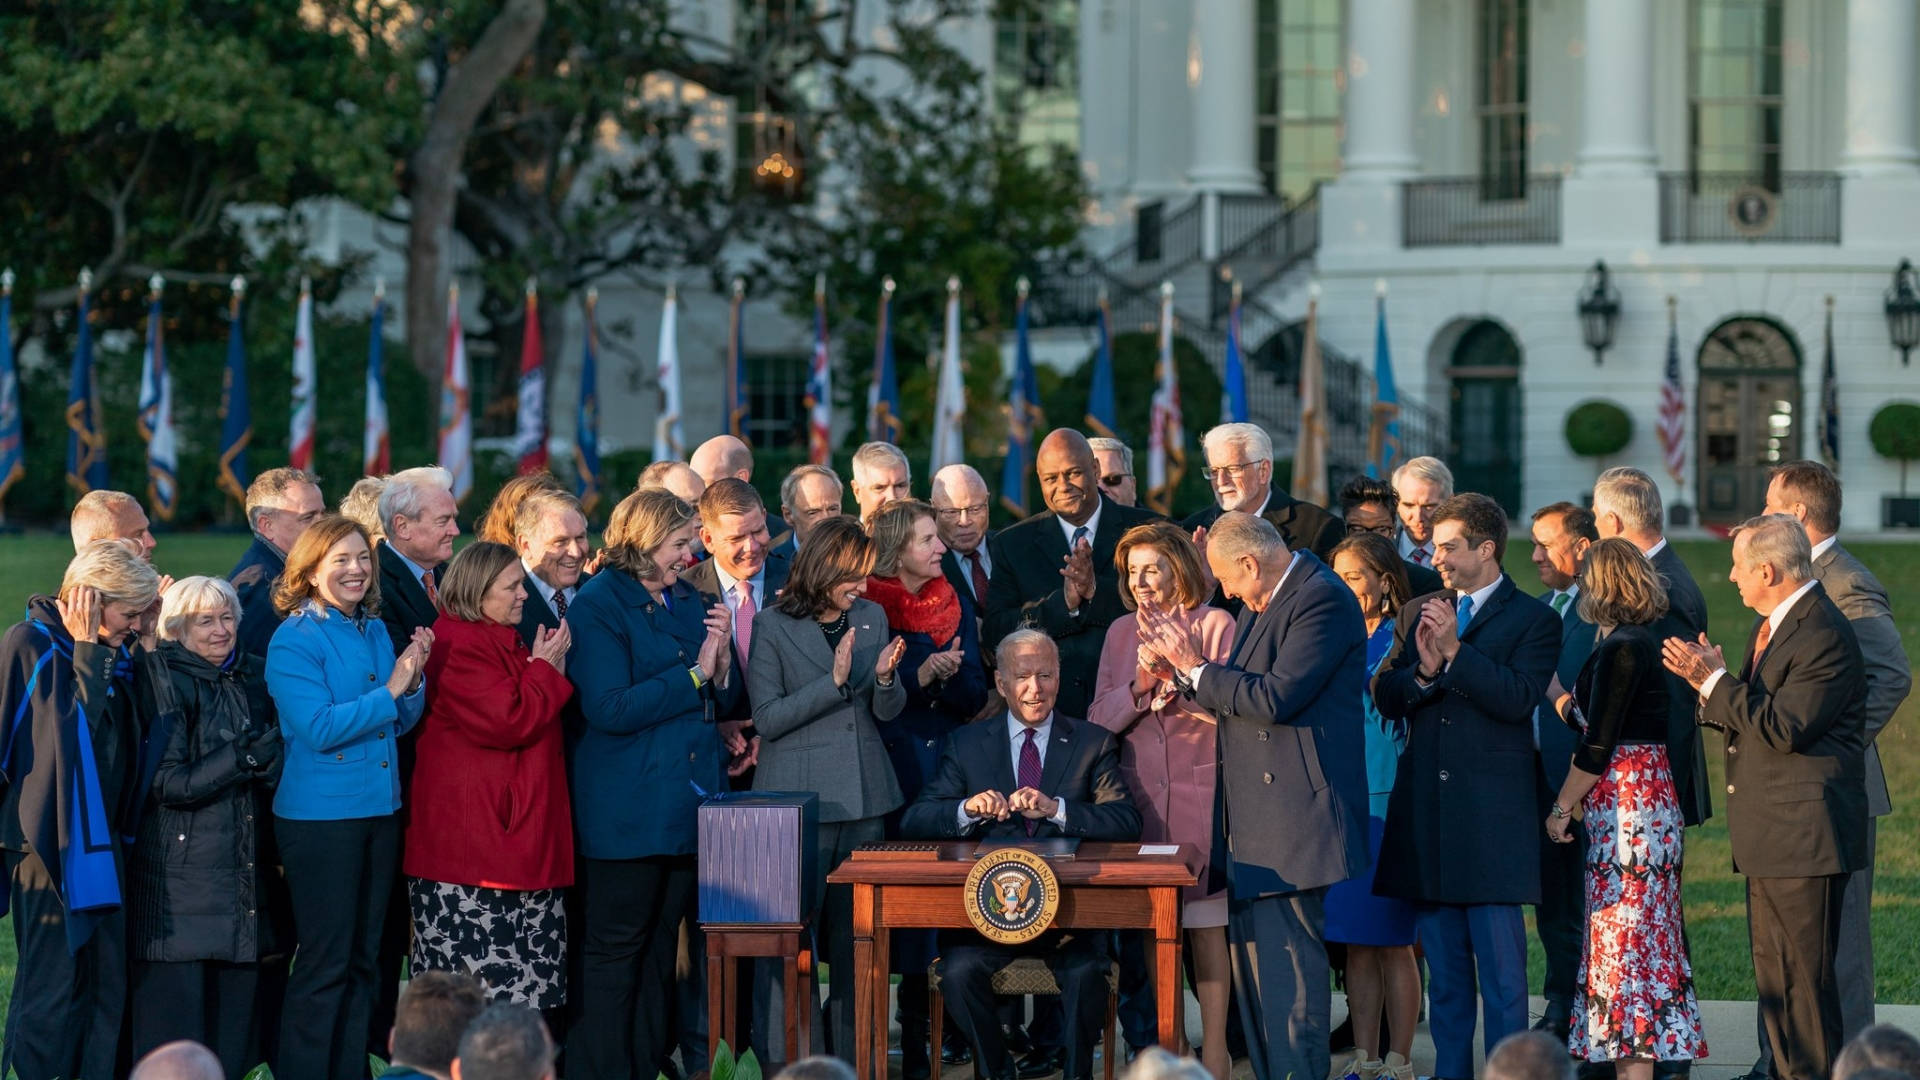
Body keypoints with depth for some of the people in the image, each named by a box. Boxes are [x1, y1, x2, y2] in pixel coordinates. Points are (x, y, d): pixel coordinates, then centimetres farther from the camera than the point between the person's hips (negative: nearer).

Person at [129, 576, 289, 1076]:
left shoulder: (256, 676, 11)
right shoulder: (167, 685, -7)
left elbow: (280, 762, 21)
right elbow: (167, 783, -14)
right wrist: (246, 758, -17)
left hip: (248, 875, 6)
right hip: (179, 879, -6)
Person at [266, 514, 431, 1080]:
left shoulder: (375, 631, 10)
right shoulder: (294, 640, -11)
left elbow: (400, 724, 12)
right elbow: (319, 727, -20)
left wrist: (414, 681, -6)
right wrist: (389, 690, -18)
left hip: (379, 810, 7)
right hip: (320, 815, -7)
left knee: (364, 959, 12)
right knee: (325, 964, -4)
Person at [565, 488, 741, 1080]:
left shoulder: (691, 601, 13)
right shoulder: (598, 605, -9)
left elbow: (725, 700, 16)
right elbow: (610, 708, -18)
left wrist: (722, 659, -5)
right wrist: (693, 675, -15)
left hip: (689, 802, 7)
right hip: (627, 806, -7)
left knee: (661, 944, 11)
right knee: (614, 950, -2)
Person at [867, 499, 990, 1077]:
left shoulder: (953, 606, 11)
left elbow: (974, 697, 8)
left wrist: (951, 675, -13)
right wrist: (919, 676, -18)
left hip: (948, 766, 4)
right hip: (888, 770, -4)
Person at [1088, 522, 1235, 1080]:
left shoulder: (1215, 626, -1)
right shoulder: (1121, 632, 12)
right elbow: (1100, 718, 7)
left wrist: (1185, 669, -20)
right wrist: (1138, 687, -11)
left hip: (1201, 791, -4)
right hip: (1140, 795, 4)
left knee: (1206, 924, -3)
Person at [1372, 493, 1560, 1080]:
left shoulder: (1533, 619, 0)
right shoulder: (1416, 614, 15)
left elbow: (1518, 698, -14)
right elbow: (1385, 698, 7)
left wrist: (1455, 651, -18)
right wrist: (1423, 671, -13)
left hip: (1492, 818, -5)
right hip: (1426, 814, 5)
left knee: (1501, 970, -4)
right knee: (1444, 971, 11)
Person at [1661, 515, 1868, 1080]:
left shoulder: (1825, 636, -17)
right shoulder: (1772, 626, 16)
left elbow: (1783, 728, -22)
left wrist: (1716, 680, -17)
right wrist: (1707, 681, -2)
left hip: (1805, 836, -10)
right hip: (1770, 836, 10)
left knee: (1803, 975, -7)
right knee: (1773, 973, 15)